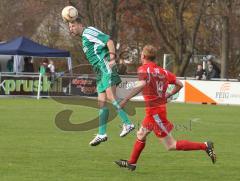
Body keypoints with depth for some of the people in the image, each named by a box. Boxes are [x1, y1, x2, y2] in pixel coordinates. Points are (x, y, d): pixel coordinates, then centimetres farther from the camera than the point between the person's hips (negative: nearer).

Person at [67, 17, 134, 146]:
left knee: (111, 97, -20)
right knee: (102, 102, 7)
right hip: (100, 72, 10)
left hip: (106, 68, -10)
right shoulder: (84, 38, 24)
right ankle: (102, 134, 8)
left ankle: (127, 124, -23)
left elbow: (109, 41, -14)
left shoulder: (88, 32, -5)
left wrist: (112, 59, -22)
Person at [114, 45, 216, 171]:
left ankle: (205, 146, -10)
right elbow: (179, 84, 11)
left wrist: (125, 100, -30)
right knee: (141, 135, 24)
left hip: (154, 112, -9)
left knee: (171, 145, -4)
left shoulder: (143, 69, -12)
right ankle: (131, 163, 36)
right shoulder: (162, 71, 10)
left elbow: (141, 85, -32)